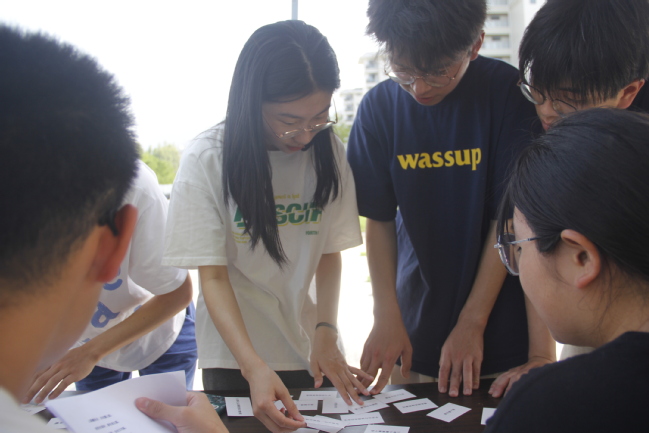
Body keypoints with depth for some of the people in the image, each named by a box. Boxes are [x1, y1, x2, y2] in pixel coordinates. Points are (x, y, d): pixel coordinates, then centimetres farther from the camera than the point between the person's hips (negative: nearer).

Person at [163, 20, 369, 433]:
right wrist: (254, 367, -28)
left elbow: (330, 253, -1)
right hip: (234, 355, -2)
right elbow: (213, 277, -16)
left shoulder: (329, 151, -7)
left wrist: (326, 331, -16)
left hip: (311, 352, 3)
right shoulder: (207, 158, -16)